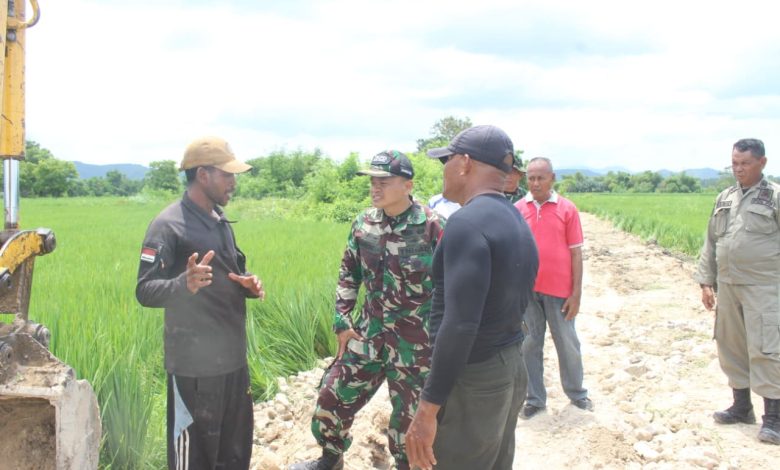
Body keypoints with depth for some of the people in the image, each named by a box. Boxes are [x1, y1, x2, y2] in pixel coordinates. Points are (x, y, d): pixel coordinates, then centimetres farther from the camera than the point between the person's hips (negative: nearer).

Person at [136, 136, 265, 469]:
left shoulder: (220, 222, 12)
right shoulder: (168, 225, -13)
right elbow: (145, 292, -17)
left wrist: (249, 285, -2)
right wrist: (185, 284, -36)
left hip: (233, 360, 8)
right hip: (195, 366, -8)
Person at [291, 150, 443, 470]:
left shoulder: (432, 227, -15)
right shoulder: (364, 223, 1)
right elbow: (349, 274, 11)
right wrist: (342, 321, 6)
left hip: (416, 340, -5)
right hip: (369, 332, 5)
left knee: (409, 419, 6)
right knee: (333, 397, 13)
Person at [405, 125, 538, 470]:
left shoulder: (468, 223, -19)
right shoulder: (519, 224, 10)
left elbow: (460, 325, -26)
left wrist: (428, 409, -23)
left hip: (474, 380, -9)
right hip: (511, 370, 9)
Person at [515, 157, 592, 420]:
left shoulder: (567, 209, -3)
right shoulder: (517, 210, 1)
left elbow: (576, 253, -1)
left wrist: (577, 293, -4)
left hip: (559, 289, -1)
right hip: (526, 289, 1)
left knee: (567, 343, 11)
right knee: (530, 344, 9)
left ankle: (576, 393, 28)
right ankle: (535, 399, 20)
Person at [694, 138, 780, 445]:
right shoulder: (724, 199, 12)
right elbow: (711, 243, 16)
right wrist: (705, 281, 11)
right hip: (728, 286, 6)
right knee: (731, 347, 12)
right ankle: (741, 407, 27)